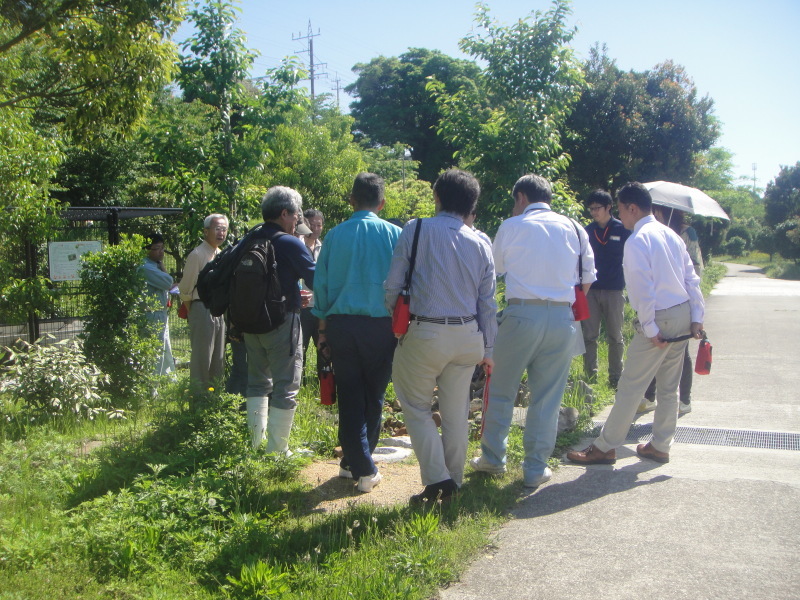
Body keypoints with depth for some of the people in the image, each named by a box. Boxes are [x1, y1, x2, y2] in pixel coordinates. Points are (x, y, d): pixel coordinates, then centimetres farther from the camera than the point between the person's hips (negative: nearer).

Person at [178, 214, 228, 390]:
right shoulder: (197, 255, -11)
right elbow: (185, 289, -8)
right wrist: (193, 313, 0)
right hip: (203, 309, -8)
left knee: (218, 358, 14)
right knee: (202, 357, -3)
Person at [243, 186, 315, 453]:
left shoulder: (249, 241, 7)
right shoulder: (290, 243, -12)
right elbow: (316, 280, -13)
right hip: (282, 321, -7)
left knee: (258, 381, 19)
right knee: (285, 388, 0)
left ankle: (255, 444, 22)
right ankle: (277, 450, 3)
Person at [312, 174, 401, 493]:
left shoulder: (335, 235, 2)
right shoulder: (394, 234, -2)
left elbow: (321, 283, 5)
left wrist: (323, 325, 14)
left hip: (341, 323, 1)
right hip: (381, 325, -1)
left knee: (349, 397, 7)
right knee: (373, 398, 12)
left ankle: (361, 468, 5)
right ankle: (357, 463, 21)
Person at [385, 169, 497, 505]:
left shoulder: (416, 231, -5)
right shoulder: (480, 245, 7)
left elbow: (393, 285, -5)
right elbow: (487, 303, 9)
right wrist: (487, 349, 17)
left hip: (424, 334, -4)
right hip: (468, 336, 4)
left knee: (416, 408, 10)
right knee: (456, 412, 13)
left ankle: (437, 479, 1)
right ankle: (452, 484, 23)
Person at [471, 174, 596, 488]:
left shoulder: (511, 226, 2)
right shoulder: (574, 228, 10)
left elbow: (496, 267, 15)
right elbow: (587, 277, 13)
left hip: (522, 313, -2)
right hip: (563, 318, 3)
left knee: (501, 391, 13)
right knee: (547, 398, 9)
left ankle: (493, 458, 22)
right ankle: (536, 468, 16)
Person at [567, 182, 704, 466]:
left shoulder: (637, 241, -14)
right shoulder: (671, 235, 11)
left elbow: (644, 290, -20)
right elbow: (692, 279, 9)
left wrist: (650, 329, -15)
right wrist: (697, 318, 9)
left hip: (659, 319, -8)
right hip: (683, 315, 8)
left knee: (631, 386, -1)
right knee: (669, 387, 15)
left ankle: (605, 447, 6)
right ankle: (660, 446, 25)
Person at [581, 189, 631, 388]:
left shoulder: (622, 230, -1)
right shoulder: (588, 231, 8)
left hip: (614, 290, -2)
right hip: (591, 290, 2)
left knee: (615, 337, 6)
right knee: (589, 336, 2)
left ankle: (616, 377, 15)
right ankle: (591, 377, 9)